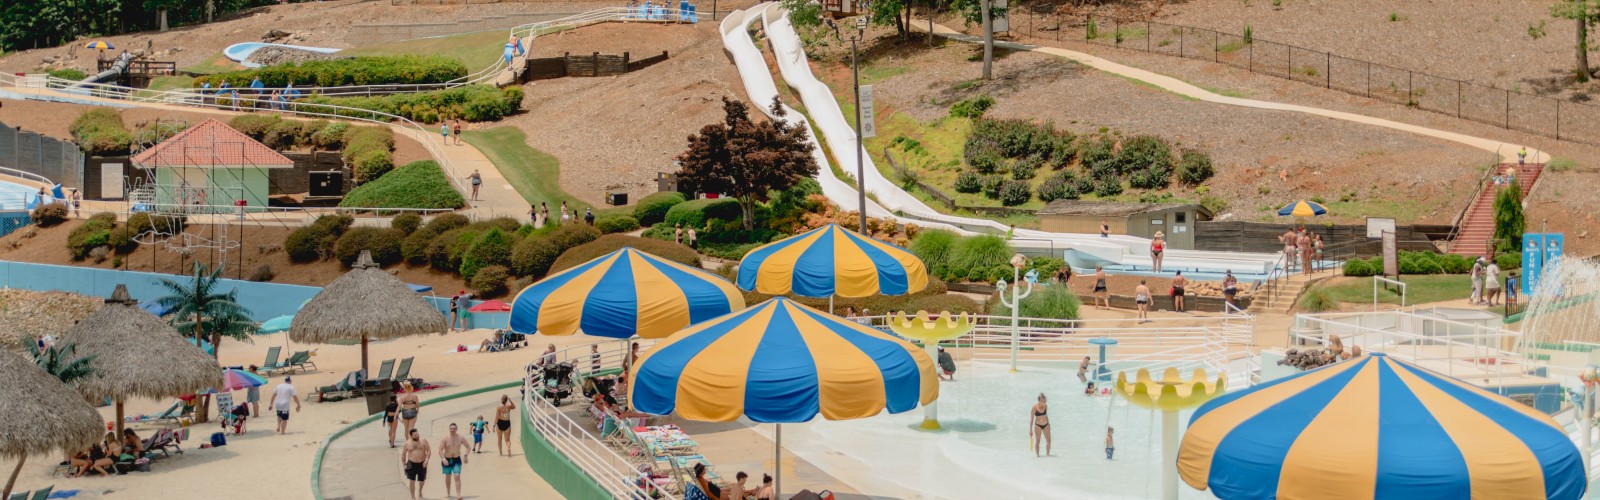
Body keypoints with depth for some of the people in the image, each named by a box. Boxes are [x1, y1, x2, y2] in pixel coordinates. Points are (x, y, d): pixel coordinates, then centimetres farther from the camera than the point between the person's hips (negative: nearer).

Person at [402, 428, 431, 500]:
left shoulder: (423, 441, -5)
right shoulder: (407, 443, -2)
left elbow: (429, 451, -4)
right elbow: (403, 454, 7)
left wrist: (427, 459, -18)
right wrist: (403, 465, 3)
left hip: (422, 464, 1)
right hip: (411, 464, -1)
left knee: (422, 480, 13)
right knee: (412, 481, -7)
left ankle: (420, 491, 43)